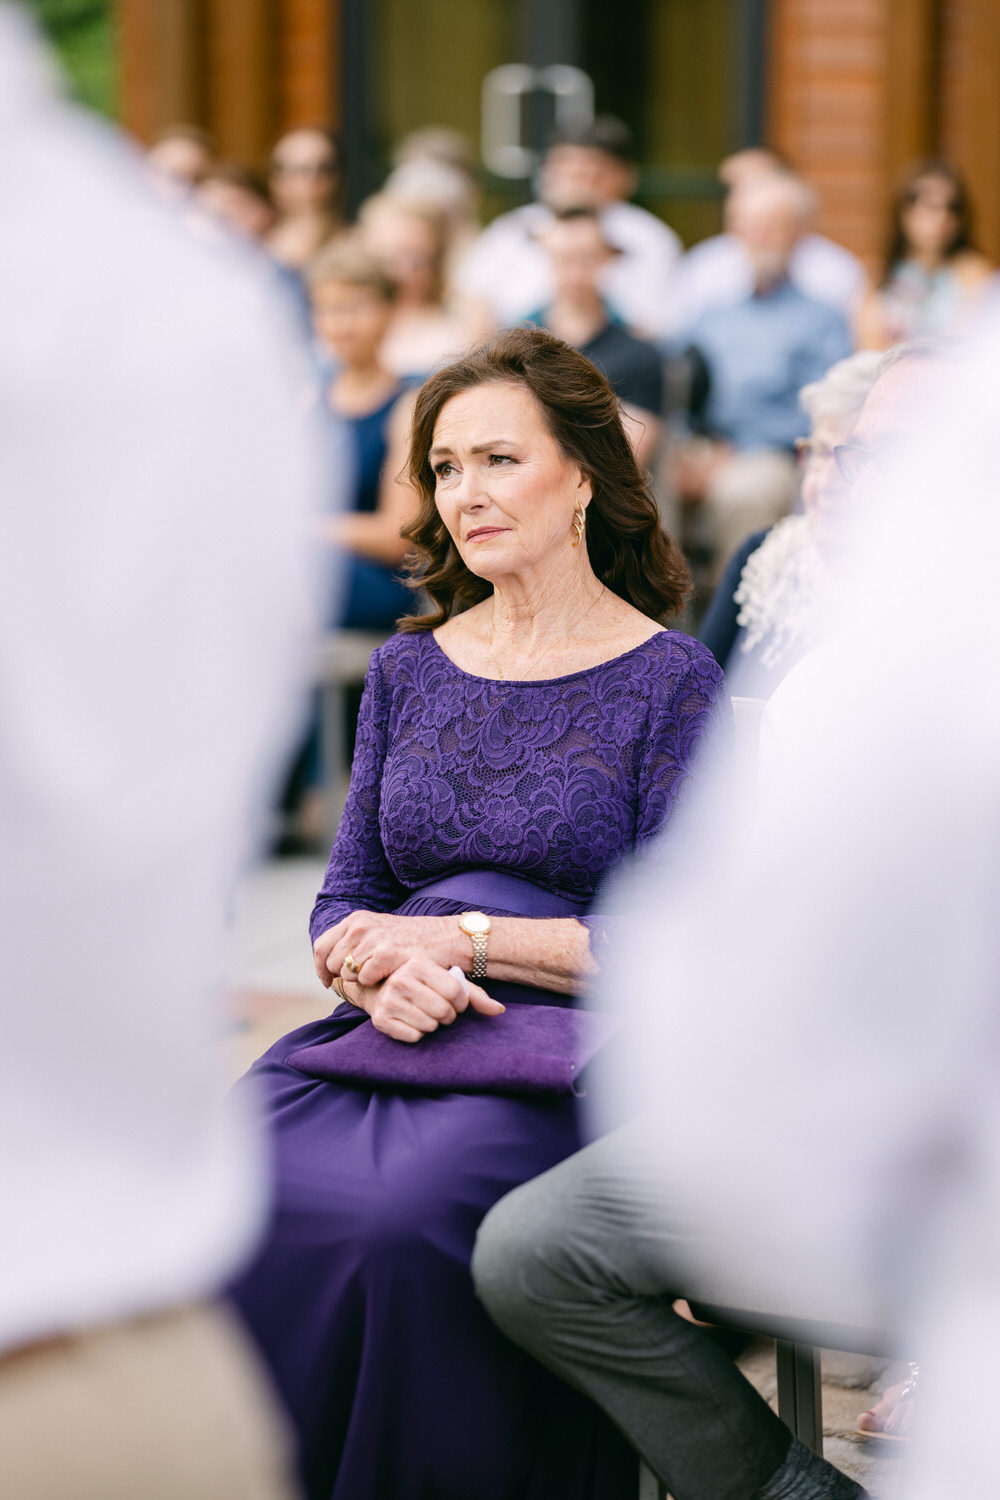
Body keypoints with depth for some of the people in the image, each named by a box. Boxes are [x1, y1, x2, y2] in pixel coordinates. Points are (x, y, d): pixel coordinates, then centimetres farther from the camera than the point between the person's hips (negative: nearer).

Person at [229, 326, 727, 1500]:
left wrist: (461, 938, -11)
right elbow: (344, 902, 17)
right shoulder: (409, 668, 17)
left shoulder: (669, 680, 1)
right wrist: (378, 970, -8)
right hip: (383, 1038, 5)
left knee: (409, 1214, -34)